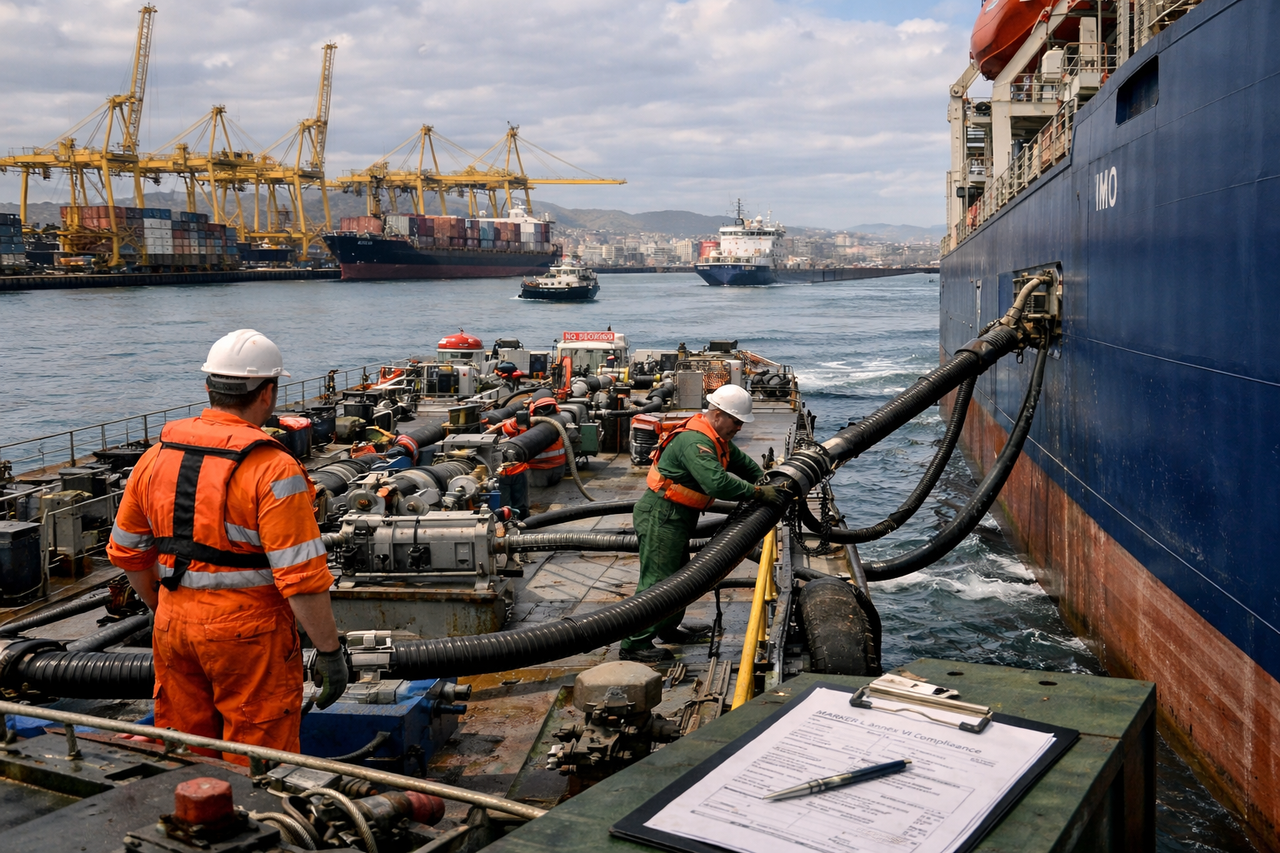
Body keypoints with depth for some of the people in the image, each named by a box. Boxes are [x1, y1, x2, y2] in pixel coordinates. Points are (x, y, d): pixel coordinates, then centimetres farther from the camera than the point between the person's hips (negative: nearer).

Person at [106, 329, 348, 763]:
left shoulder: (158, 455, 2)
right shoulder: (272, 470, -18)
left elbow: (126, 551, 12)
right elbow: (301, 576, -21)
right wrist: (329, 650, -12)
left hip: (174, 626, 6)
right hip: (248, 632, -6)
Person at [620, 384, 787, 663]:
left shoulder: (717, 438, 10)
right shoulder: (695, 441, -26)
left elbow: (743, 463, 21)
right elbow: (718, 483, -37)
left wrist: (770, 484, 7)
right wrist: (759, 493, -29)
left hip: (676, 517, 11)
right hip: (661, 516, -11)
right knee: (657, 580, -10)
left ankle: (669, 627, 40)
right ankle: (634, 645, -6)